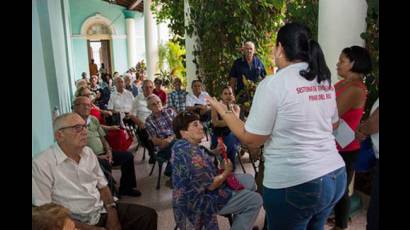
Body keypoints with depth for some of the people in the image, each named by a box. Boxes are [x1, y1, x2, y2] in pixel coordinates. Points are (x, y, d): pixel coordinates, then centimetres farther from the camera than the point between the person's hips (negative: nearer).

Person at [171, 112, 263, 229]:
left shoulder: (182, 145, 1)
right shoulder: (191, 152, -32)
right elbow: (211, 185, -27)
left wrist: (215, 151, -1)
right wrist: (226, 172, -8)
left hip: (199, 191, 10)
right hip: (200, 200, -10)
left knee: (249, 180, 16)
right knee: (255, 200, -8)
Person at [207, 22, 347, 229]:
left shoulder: (273, 84, -16)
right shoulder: (325, 81, 5)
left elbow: (251, 139, -11)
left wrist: (223, 111, 1)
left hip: (295, 184, -6)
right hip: (336, 176, 7)